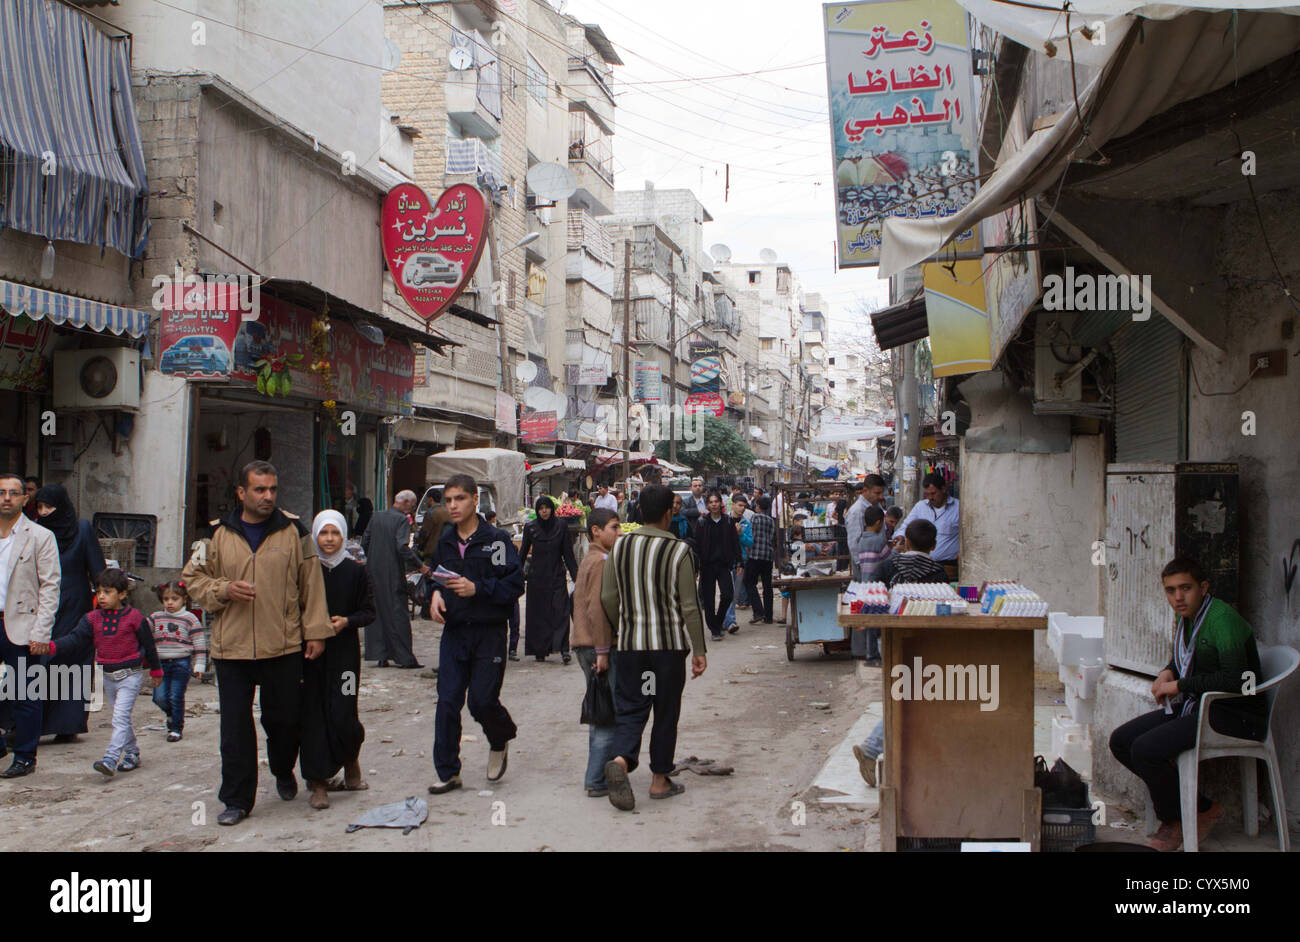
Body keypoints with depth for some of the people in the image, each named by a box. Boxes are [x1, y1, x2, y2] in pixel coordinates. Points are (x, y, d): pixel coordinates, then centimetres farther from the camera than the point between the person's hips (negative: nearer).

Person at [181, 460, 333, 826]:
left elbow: (311, 585, 4)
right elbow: (193, 579, 10)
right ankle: (237, 800, 14)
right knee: (235, 727, 2)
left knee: (286, 719, 8)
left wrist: (316, 632, 1)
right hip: (231, 648, 1)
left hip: (284, 647, 0)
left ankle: (284, 772, 37)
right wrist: (224, 589, -9)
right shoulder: (218, 534, 4)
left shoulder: (294, 531, 2)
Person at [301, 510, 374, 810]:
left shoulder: (355, 571, 4)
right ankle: (318, 783, 6)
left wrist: (346, 622, -12)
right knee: (313, 714, -2)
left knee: (342, 716, -7)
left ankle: (351, 762, 23)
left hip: (344, 650, 0)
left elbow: (369, 611, 5)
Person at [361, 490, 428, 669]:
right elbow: (402, 547, -22)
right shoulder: (402, 520, -11)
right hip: (392, 573, -6)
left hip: (373, 570, 6)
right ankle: (404, 657, 2)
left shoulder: (376, 517, 9)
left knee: (376, 612, 10)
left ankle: (380, 655, 10)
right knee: (398, 614, -1)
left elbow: (364, 543, 12)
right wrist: (420, 566, -16)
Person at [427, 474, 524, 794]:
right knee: (447, 702, 0)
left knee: (482, 701, -3)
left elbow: (515, 584, -11)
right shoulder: (445, 540, 10)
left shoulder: (497, 539, -8)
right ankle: (447, 772, 10)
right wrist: (436, 593, 3)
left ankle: (501, 739, 31)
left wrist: (477, 588, -20)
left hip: (489, 633, -4)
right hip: (454, 632, 5)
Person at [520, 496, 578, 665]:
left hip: (557, 575, -1)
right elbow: (523, 553, 6)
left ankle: (563, 649, -16)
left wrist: (576, 575, -3)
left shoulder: (561, 526, 1)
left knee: (560, 611, -10)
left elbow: (568, 553, 2)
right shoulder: (530, 527, 2)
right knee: (537, 613, 3)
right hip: (537, 576, 1)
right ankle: (539, 650, 10)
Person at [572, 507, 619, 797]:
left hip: (587, 646, 10)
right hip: (598, 646, -10)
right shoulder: (601, 561, -13)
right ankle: (597, 780, -5)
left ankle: (597, 776, 20)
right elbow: (597, 608, -21)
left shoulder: (590, 559, 18)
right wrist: (602, 651, -21)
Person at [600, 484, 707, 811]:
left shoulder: (620, 547, 2)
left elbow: (608, 598, 5)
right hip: (669, 643, -3)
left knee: (631, 708, 7)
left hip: (630, 642, 3)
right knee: (666, 711, 10)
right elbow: (690, 606, -8)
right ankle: (659, 780, 18)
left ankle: (620, 761, -19)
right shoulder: (678, 550, -9)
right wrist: (699, 650, -1)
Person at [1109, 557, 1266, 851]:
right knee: (1120, 741, 0)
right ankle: (1198, 806, 3)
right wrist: (1167, 673, 6)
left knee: (1145, 749, -25)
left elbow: (1237, 679, -30)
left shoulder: (1223, 618, -19)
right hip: (1195, 707, 10)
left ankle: (1176, 818, 3)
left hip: (1235, 716, -10)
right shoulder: (1186, 618, 10)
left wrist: (1180, 685, -20)